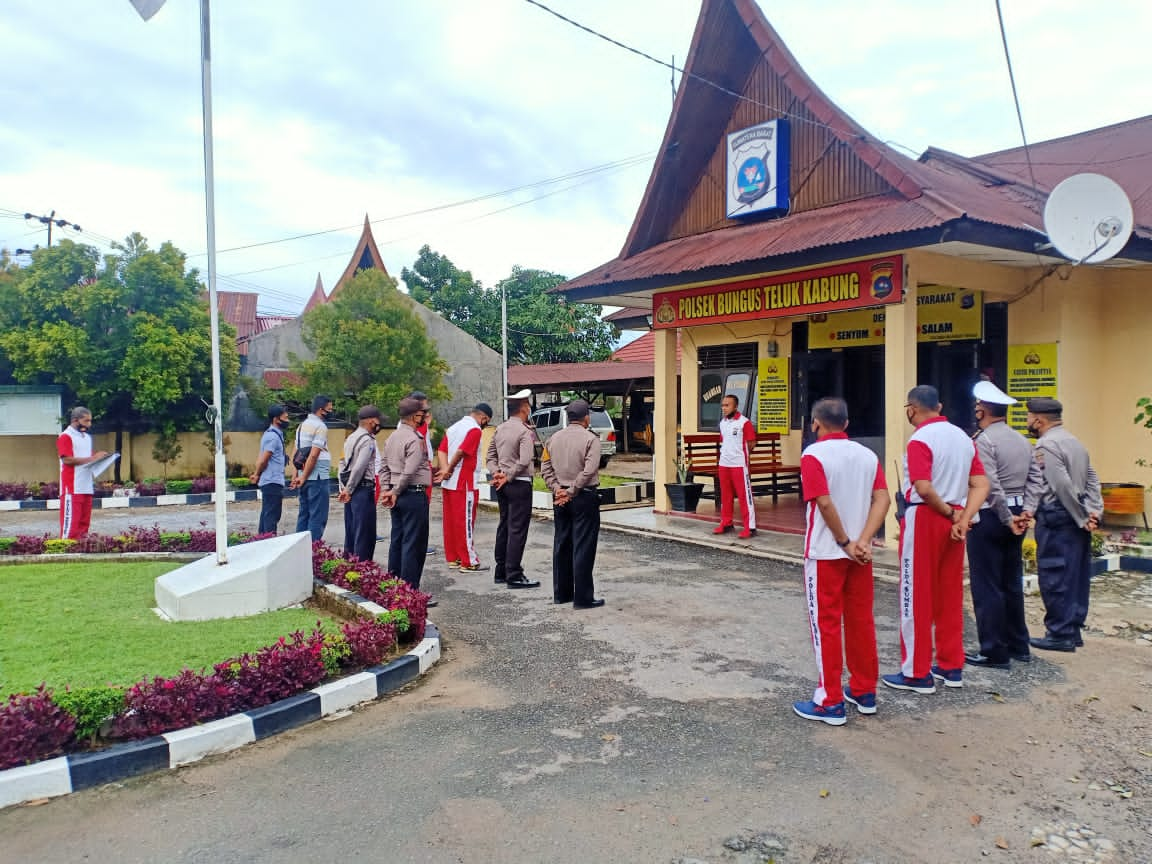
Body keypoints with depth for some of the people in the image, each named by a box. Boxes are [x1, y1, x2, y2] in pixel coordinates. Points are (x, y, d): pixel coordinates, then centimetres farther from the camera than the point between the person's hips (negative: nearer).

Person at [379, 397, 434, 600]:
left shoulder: (392, 437, 13)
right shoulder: (415, 439, -15)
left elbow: (384, 466, 12)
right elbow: (410, 471, -20)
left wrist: (386, 490, 6)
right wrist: (397, 492, -9)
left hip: (398, 496, 9)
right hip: (414, 495, -9)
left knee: (397, 541, 13)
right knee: (414, 544, -5)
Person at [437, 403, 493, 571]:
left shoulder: (453, 427, 15)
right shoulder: (475, 430, -11)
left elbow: (441, 450, 5)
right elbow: (461, 451, -21)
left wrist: (445, 469, -9)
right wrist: (448, 470, -7)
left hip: (448, 483, 8)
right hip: (464, 483, -8)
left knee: (450, 520, 12)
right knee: (466, 522, -3)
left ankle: (452, 558, 19)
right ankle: (469, 562, 1)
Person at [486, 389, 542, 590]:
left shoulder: (500, 429, 10)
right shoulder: (525, 431, -14)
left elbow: (490, 456, 10)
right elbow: (524, 461, -23)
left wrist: (496, 473, -2)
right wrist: (508, 477, -13)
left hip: (502, 483, 8)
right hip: (519, 483, -8)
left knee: (504, 526, 15)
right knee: (517, 529, -4)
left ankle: (501, 572, 22)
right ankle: (514, 575, -2)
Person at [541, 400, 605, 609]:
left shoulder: (554, 438, 8)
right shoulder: (590, 439, -10)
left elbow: (545, 468, 5)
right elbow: (589, 471, -18)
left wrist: (557, 489, -1)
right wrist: (571, 492, -14)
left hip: (560, 498, 6)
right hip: (584, 497, -6)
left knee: (561, 545, 13)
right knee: (583, 548, -2)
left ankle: (561, 593, 20)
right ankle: (582, 598, 0)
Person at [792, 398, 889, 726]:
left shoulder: (813, 454, -12)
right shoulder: (867, 454, 6)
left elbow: (825, 503, -21)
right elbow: (883, 499, -4)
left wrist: (846, 543, -11)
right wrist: (863, 541, -11)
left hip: (825, 552, -6)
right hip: (859, 554, 6)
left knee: (826, 624, 2)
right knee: (861, 621, 15)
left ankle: (830, 702, 7)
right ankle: (865, 692, 26)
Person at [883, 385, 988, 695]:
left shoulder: (920, 439, -14)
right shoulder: (963, 437, 9)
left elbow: (923, 488, -24)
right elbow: (981, 485, 4)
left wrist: (950, 513, -10)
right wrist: (963, 518, -7)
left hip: (924, 518, -7)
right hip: (953, 519, 7)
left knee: (916, 597, 1)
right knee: (950, 595, 15)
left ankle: (917, 673, 7)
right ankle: (951, 667, 23)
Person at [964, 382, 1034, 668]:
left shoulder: (983, 440, -14)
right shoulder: (1022, 440, 11)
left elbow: (990, 485, -22)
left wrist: (1007, 519, -17)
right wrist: (1024, 513, 7)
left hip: (989, 517, -8)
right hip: (1016, 515, 8)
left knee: (986, 587, 0)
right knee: (1012, 583, 17)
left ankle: (994, 652, 5)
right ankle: (1018, 646, 26)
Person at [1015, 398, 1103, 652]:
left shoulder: (1046, 445, -14)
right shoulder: (1074, 441, 15)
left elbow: (1063, 486, -19)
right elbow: (1092, 481, 9)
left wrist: (1082, 518, -12)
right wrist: (1093, 512, 0)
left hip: (1056, 519, -9)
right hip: (1076, 518, 9)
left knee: (1054, 577, -2)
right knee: (1076, 576, 13)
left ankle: (1060, 634, 3)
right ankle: (1073, 631, 21)